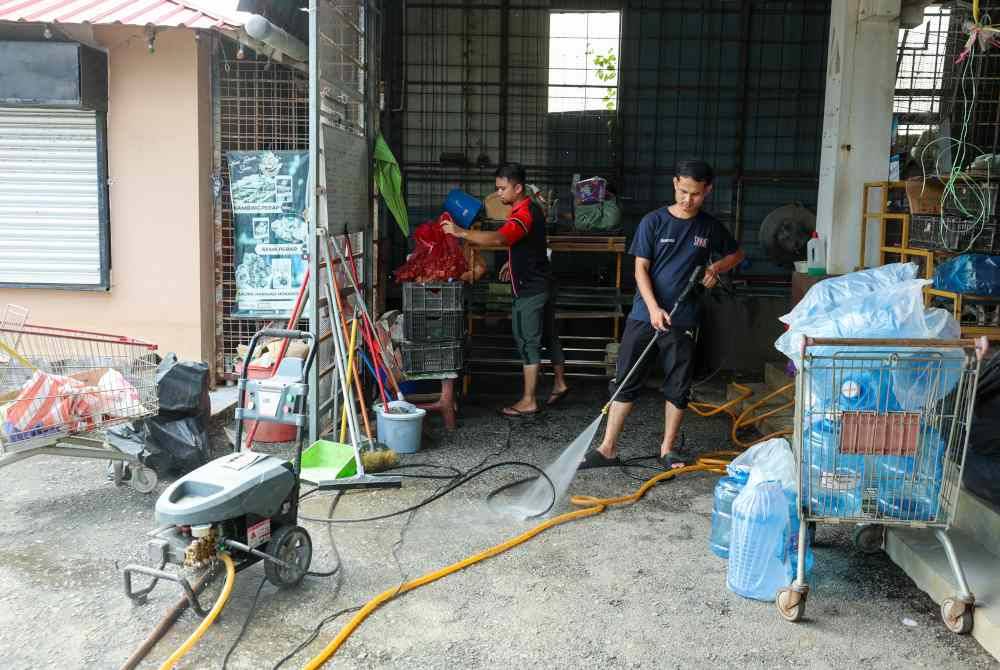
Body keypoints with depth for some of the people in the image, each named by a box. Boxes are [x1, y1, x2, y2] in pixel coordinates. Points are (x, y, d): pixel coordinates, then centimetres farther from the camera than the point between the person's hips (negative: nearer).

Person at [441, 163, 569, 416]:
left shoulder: (523, 215, -23)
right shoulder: (531, 208, 10)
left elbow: (497, 238, -41)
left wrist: (461, 233, -42)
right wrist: (513, 261, 22)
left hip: (530, 290, -10)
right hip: (542, 284, 10)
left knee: (528, 343, -5)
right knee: (548, 336, 20)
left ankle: (528, 402, 1)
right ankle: (560, 384, 34)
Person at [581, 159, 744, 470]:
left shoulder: (710, 227, 5)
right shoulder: (653, 221, -4)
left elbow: (736, 254, 22)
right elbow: (641, 269, -6)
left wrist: (716, 268, 1)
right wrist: (653, 308, -18)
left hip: (683, 321, 2)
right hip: (644, 315, -2)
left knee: (678, 387, 7)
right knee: (626, 382, 2)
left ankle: (667, 450, 22)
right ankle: (608, 449, 9)